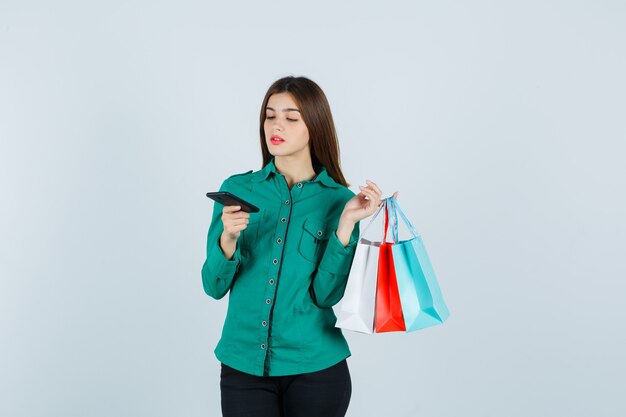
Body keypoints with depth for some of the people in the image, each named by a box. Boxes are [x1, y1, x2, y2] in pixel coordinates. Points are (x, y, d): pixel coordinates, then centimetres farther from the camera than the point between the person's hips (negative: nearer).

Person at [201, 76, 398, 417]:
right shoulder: (237, 189, 0)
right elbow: (214, 286, -3)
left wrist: (346, 223, -19)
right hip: (243, 364, 1)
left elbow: (326, 294, -11)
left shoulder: (339, 200, -4)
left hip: (314, 368, -1)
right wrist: (228, 238, -20)